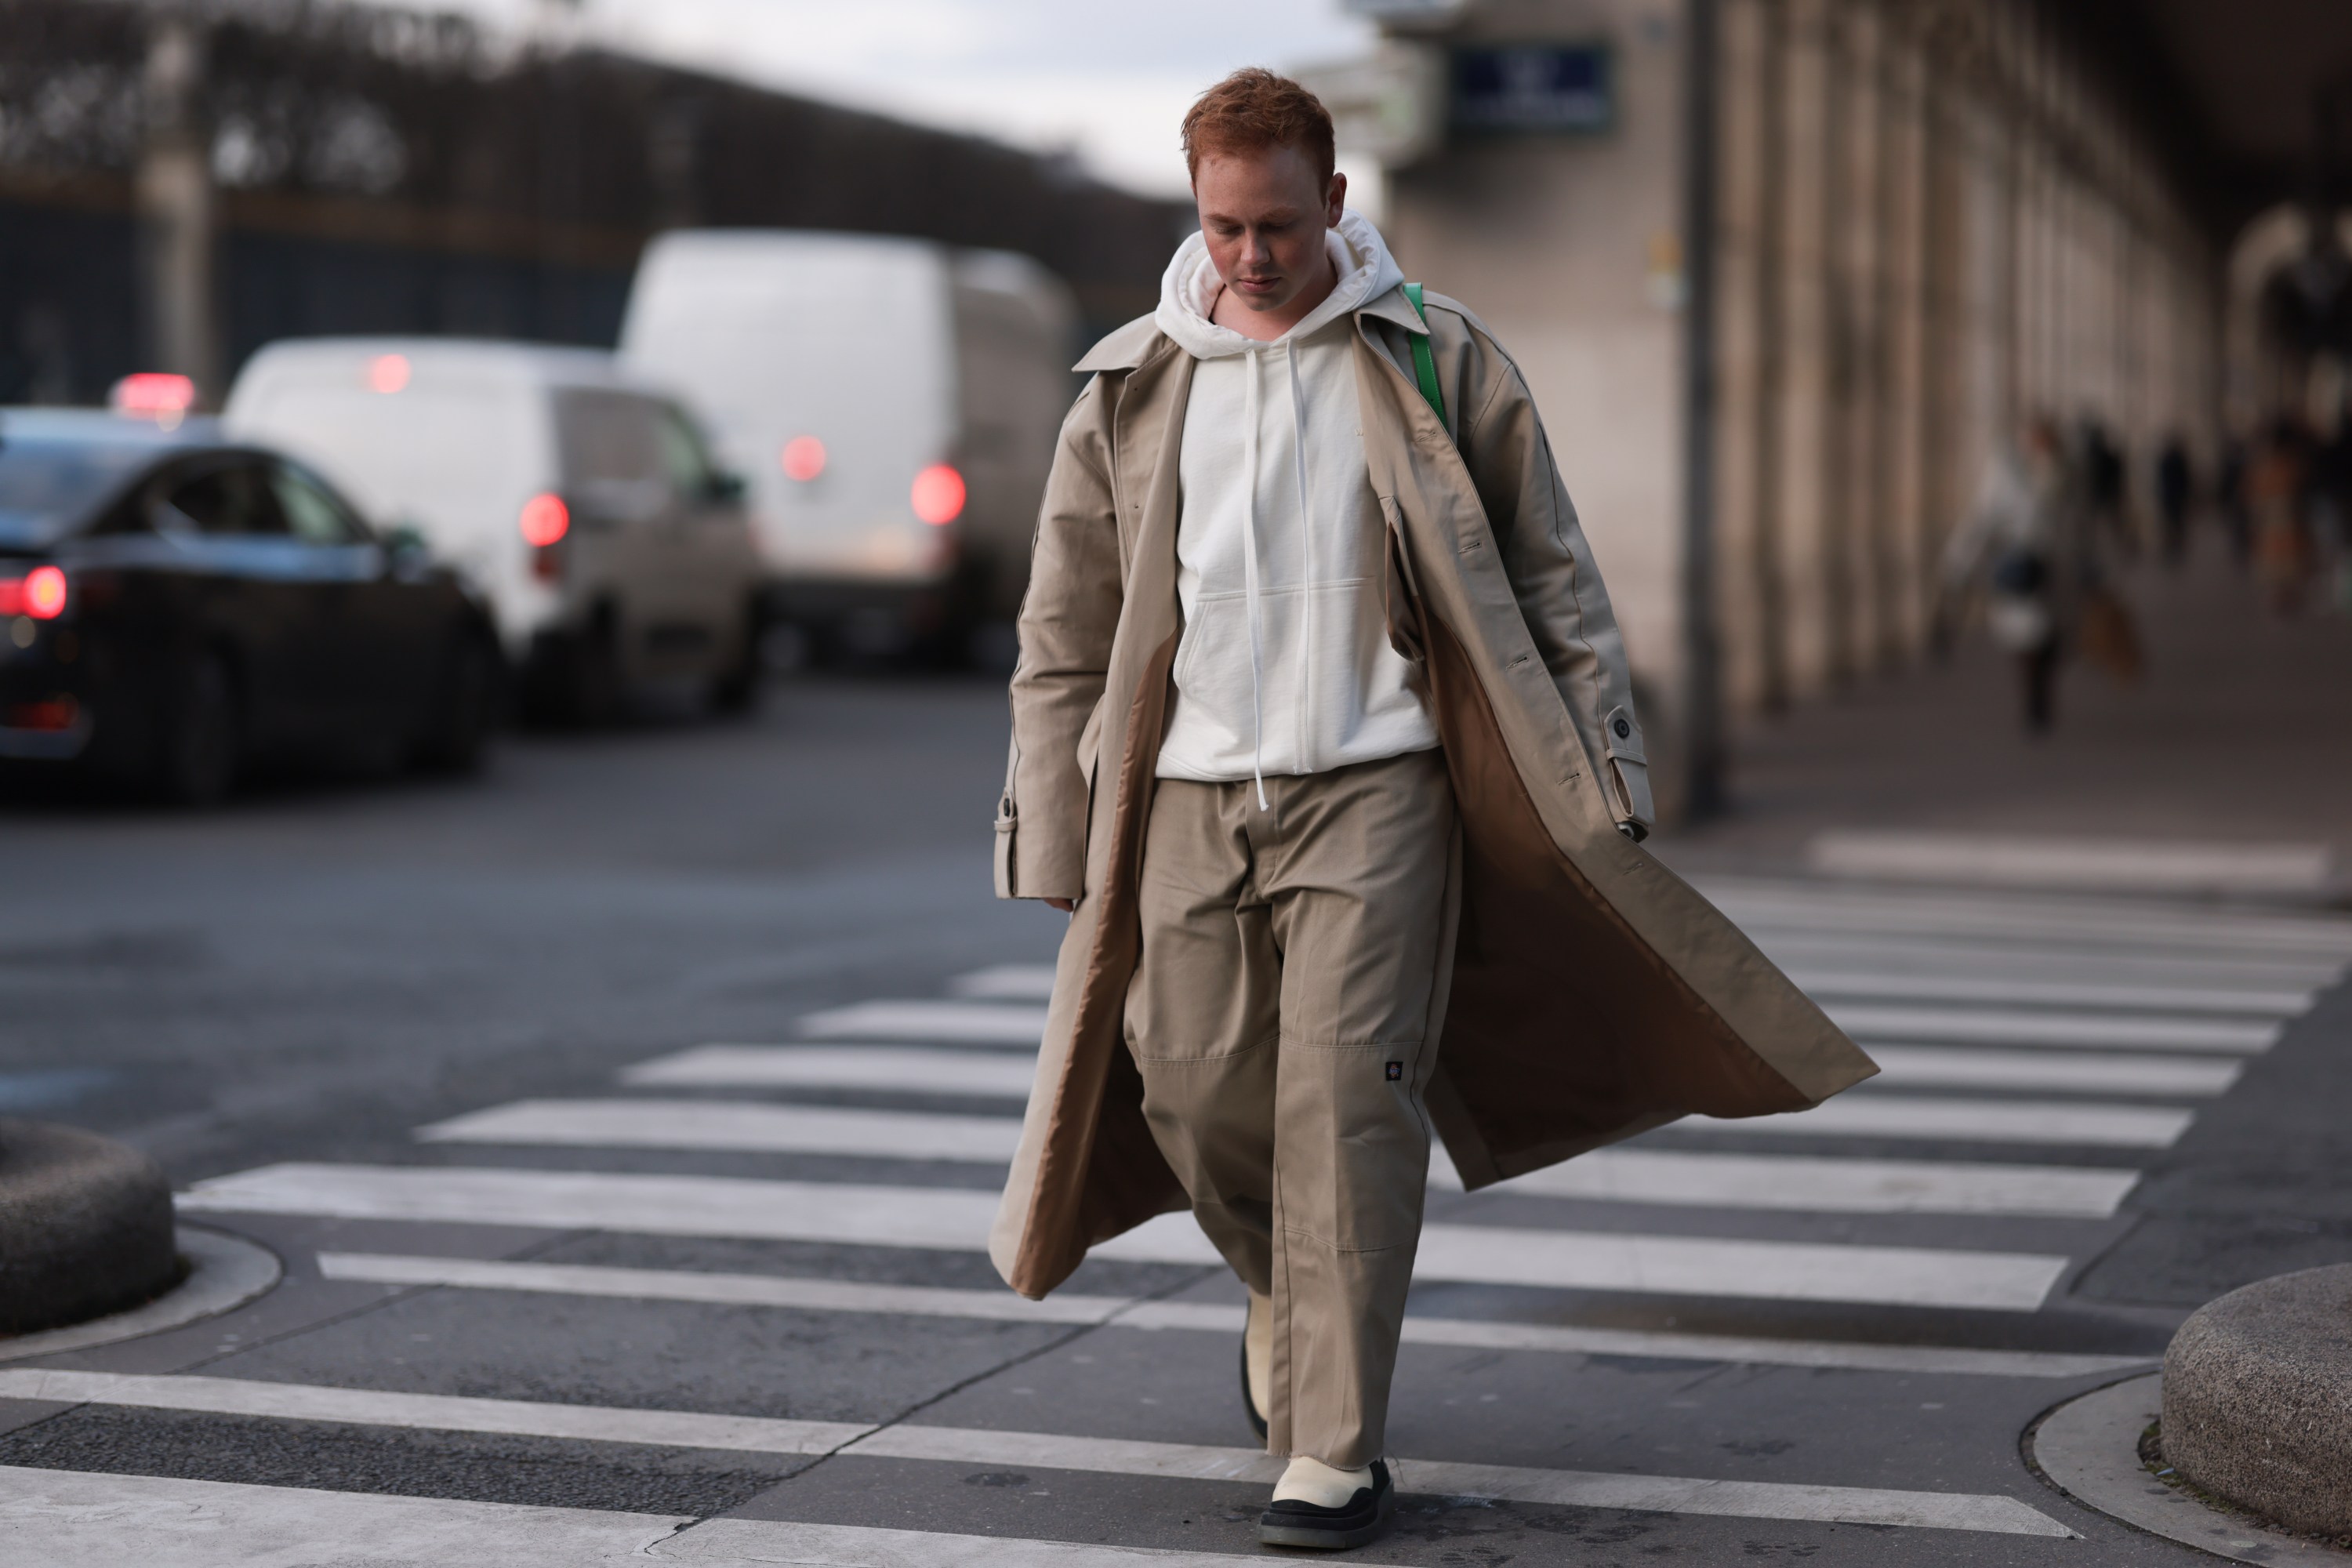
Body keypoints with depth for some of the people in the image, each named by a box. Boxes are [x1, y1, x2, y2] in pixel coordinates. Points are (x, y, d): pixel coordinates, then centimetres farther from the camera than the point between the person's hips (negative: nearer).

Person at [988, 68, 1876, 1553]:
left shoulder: (1434, 361, 3)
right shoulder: (1134, 387, 9)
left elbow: (1549, 577, 7)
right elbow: (1067, 630, 14)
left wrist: (1598, 778, 2)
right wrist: (1053, 828, 9)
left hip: (1371, 786, -3)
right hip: (1189, 799, 3)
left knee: (1344, 1104, -11)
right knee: (1195, 1092, 3)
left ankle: (1339, 1453, -6)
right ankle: (1285, 1287, 36)